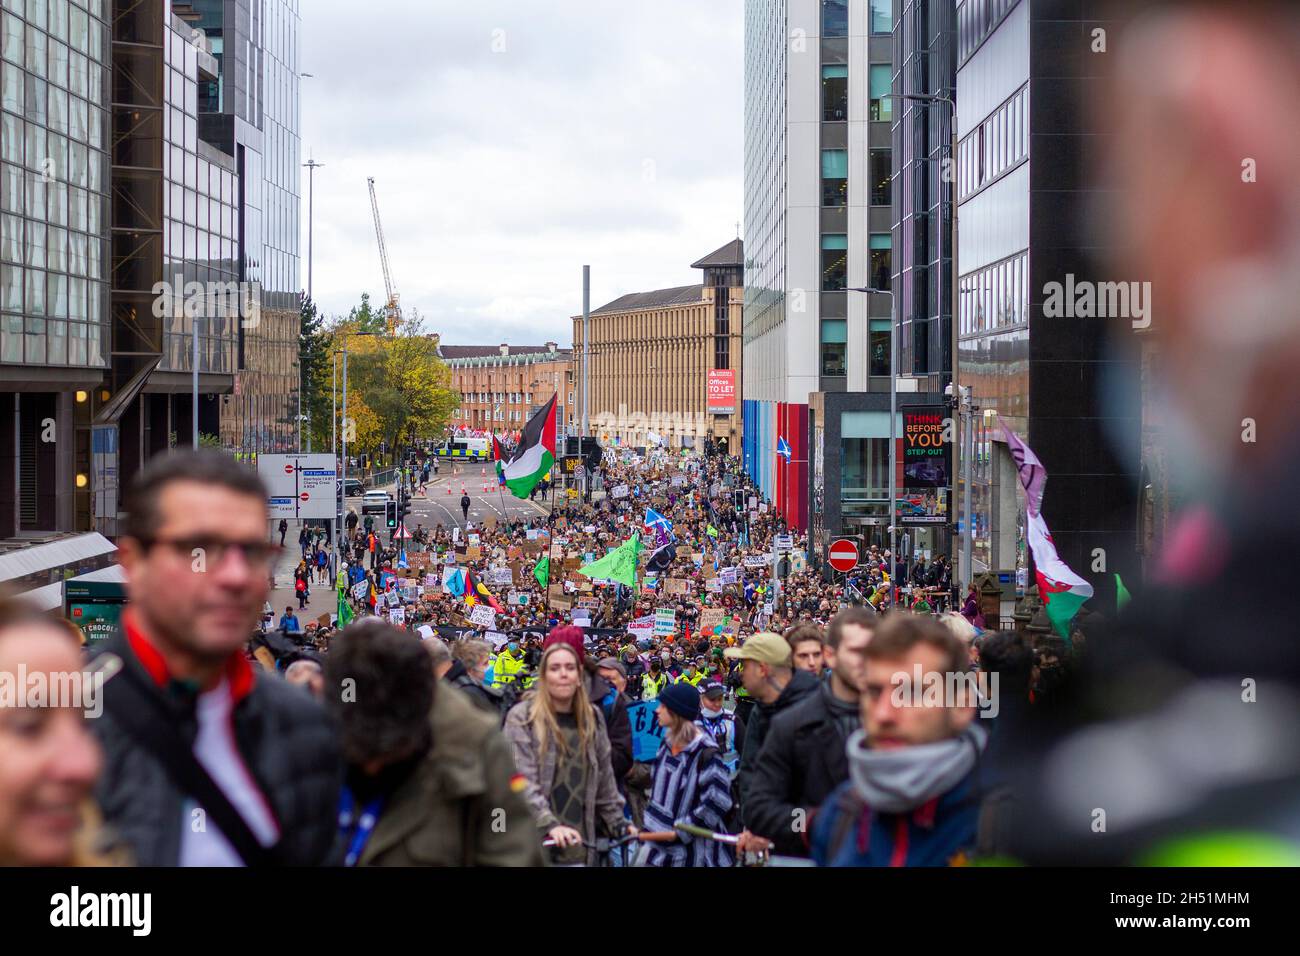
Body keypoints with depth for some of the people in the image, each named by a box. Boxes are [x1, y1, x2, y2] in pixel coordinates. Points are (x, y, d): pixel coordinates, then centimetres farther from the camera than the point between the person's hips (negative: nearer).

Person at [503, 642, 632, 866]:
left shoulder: (593, 718, 12)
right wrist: (549, 824, -23)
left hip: (578, 846, 4)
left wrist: (617, 822, 16)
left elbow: (604, 778, 19)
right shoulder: (522, 717, -4)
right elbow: (522, 782, -13)